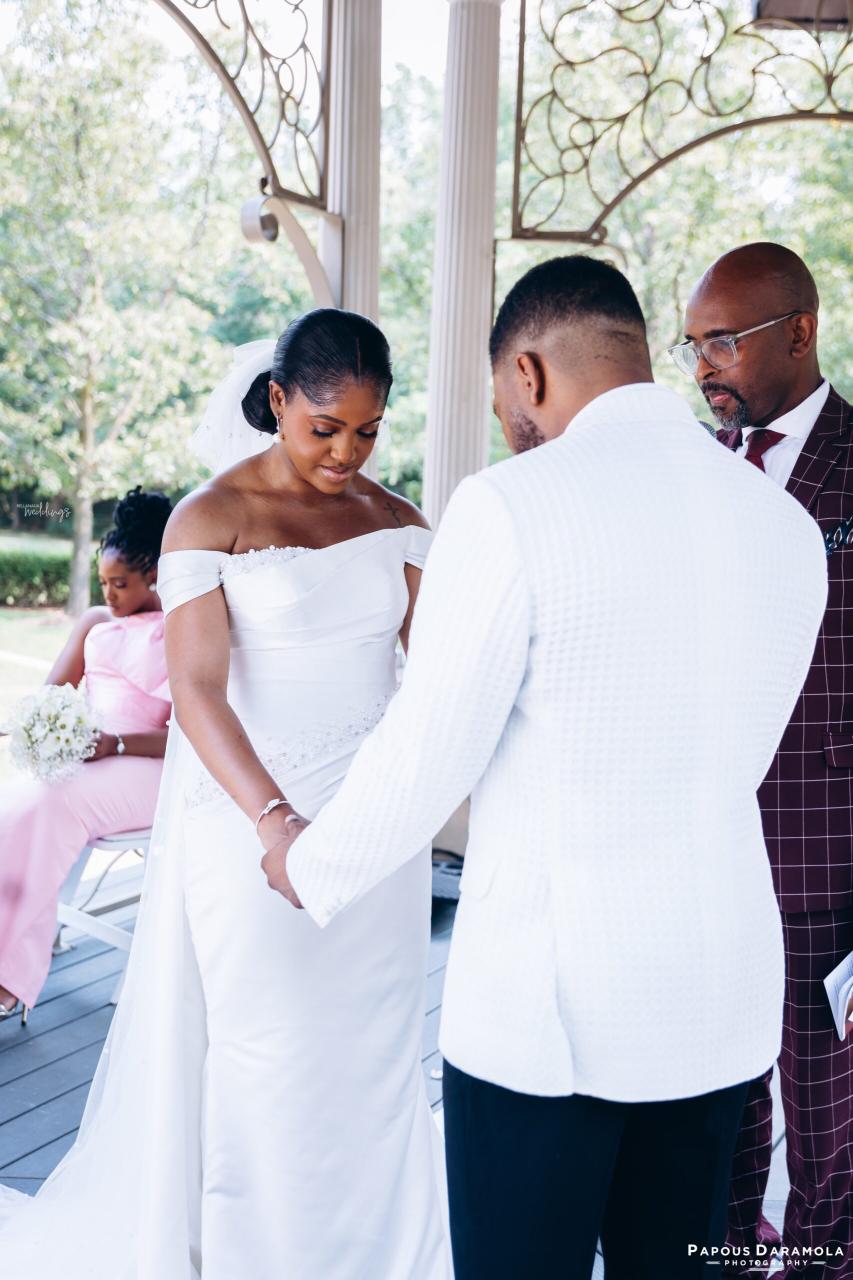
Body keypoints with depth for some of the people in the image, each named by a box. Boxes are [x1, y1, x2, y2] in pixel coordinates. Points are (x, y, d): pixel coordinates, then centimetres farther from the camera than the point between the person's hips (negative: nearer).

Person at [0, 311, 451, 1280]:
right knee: (270, 1058, 7)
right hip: (254, 814, -4)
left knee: (372, 1046, 14)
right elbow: (197, 690, -18)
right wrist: (274, 821, -31)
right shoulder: (210, 518, -9)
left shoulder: (394, 519, 6)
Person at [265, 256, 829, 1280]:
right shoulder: (785, 523, 2)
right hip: (723, 1001, 6)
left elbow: (425, 759, -12)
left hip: (545, 1000, -5)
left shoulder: (512, 506, -16)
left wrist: (311, 866, 6)